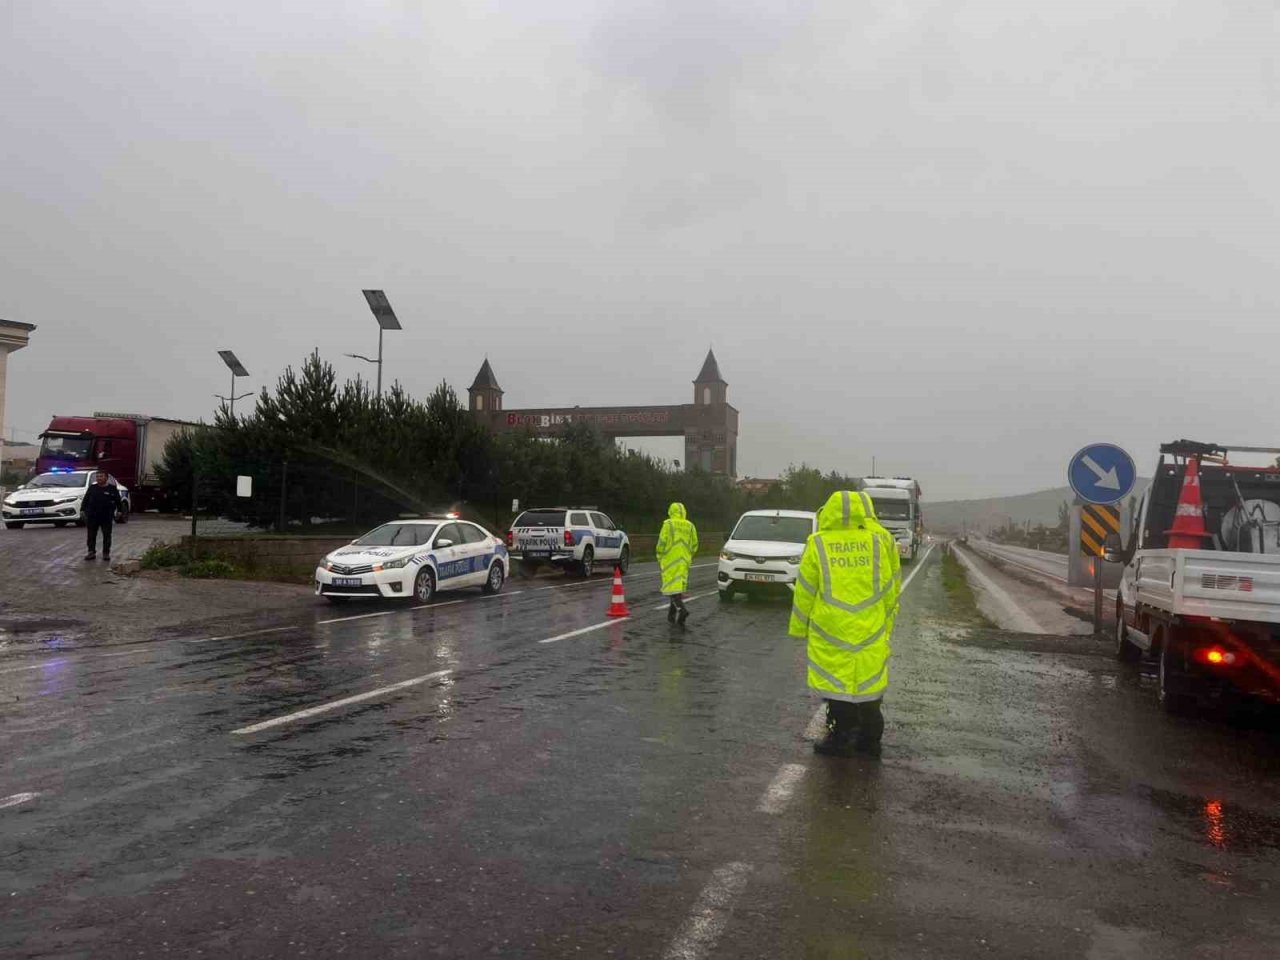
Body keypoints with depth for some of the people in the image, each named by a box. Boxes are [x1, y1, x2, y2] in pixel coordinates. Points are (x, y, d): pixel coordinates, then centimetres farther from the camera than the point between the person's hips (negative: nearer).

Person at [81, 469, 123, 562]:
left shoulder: (112, 488, 2)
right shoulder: (92, 488, 8)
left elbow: (118, 501, 5)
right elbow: (85, 500, 10)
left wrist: (118, 510, 0)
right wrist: (82, 510, 2)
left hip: (107, 517, -2)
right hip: (92, 516, 2)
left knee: (107, 535, 3)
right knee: (91, 535, 5)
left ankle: (106, 553, 11)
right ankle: (91, 552, 12)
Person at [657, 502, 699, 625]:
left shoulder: (668, 524, -5)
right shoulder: (690, 526, 8)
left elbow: (662, 542, -11)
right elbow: (694, 545, 8)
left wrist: (659, 557, 2)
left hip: (670, 560, -5)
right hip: (684, 561, 5)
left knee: (672, 586, -8)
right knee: (678, 586, 13)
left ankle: (682, 609, -27)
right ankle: (672, 614, 18)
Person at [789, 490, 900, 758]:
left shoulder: (818, 544, -5)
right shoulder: (882, 540, 0)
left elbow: (805, 591, -1)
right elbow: (892, 588, 6)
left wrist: (799, 628, 9)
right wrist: (888, 624, 14)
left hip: (831, 627, -2)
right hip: (871, 628, 2)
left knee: (837, 681, 7)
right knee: (868, 681, 12)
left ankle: (841, 738, 13)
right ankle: (869, 739, 23)